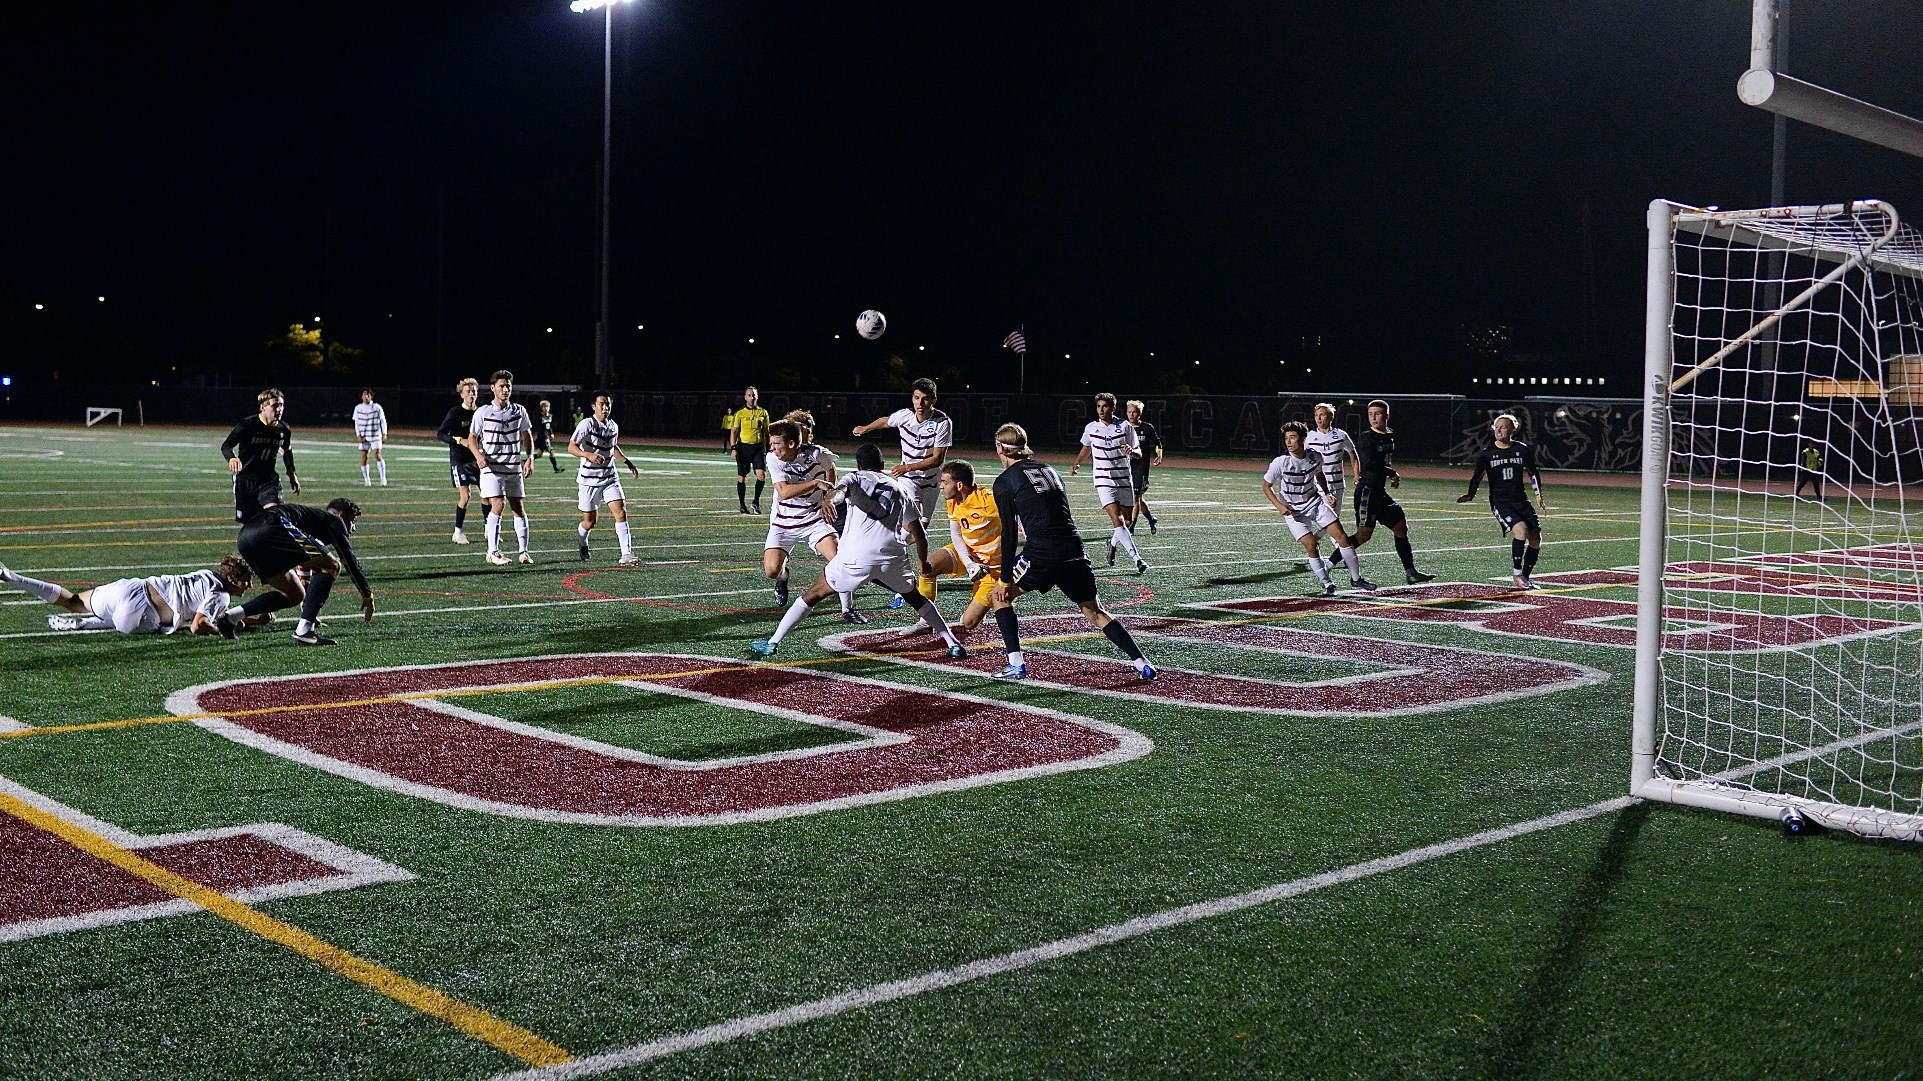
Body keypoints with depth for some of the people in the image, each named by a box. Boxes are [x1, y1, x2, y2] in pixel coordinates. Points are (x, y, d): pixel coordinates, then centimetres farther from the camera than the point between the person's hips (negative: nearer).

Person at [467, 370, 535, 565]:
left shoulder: (519, 411, 4)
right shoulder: (482, 412, -3)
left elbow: (527, 436, 16)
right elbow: (472, 438, 4)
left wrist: (529, 459, 4)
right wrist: (479, 456, -15)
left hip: (514, 468, 3)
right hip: (491, 467, -3)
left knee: (518, 508, 4)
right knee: (497, 505, -14)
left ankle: (524, 551, 9)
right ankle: (492, 551, -6)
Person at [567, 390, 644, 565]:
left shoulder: (613, 426, 6)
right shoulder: (587, 425, -13)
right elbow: (571, 447, -21)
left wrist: (628, 463, 18)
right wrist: (589, 455, -38)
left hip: (610, 478, 4)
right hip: (588, 480, -4)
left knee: (621, 513, -14)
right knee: (589, 521, 3)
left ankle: (626, 555, -17)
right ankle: (582, 541, 38)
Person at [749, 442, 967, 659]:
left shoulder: (857, 478, 17)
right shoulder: (900, 488, 26)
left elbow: (841, 488, -10)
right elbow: (920, 534, 28)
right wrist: (922, 561, 46)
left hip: (856, 556, -2)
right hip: (892, 556, 2)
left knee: (814, 594, 15)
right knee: (915, 596, 29)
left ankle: (772, 642, 13)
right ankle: (953, 643, 27)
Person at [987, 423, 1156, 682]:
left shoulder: (1004, 482, 4)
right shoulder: (1049, 471, 22)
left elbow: (1009, 533, -1)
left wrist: (1005, 578, 2)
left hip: (1042, 554, -5)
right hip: (1074, 551, 5)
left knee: (1000, 594, 16)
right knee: (1094, 612, 16)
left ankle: (1016, 665, 9)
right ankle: (1143, 664, 8)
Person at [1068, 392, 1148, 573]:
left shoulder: (1125, 426, -2)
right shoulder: (1090, 428, 3)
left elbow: (1138, 453, -1)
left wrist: (1131, 451, -22)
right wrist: (1076, 464, 29)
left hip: (1124, 479, 1)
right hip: (1104, 481, -1)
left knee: (1128, 522, 7)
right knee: (1117, 521, -17)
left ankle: (1112, 542, 38)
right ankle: (1137, 559, -18)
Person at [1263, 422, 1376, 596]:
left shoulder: (1315, 457, -11)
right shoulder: (1281, 463, -22)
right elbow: (1266, 485, -9)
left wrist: (1328, 494, 2)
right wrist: (1279, 506, -20)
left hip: (1315, 502, 3)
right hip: (1293, 510, -3)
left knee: (1341, 536, -2)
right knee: (1310, 544, -16)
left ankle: (1356, 578, 13)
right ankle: (1327, 584, 1)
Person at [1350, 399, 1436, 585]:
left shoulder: (1390, 436, 12)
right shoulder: (1366, 438, -13)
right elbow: (1369, 463, -25)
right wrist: (1393, 474, -17)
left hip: (1380, 492, 9)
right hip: (1367, 491, -9)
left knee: (1401, 527, 12)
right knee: (1364, 534, -15)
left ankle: (1410, 573, 19)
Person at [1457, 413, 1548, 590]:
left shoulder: (1522, 449, 4)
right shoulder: (1486, 453, -2)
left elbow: (1533, 473, 14)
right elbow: (1477, 476, -1)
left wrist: (1539, 496, 10)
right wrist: (1470, 494, -16)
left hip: (1520, 500, 4)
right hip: (1499, 501, -4)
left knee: (1536, 539, -1)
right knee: (1521, 529, -27)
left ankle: (1525, 577, 18)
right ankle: (1517, 573, -13)